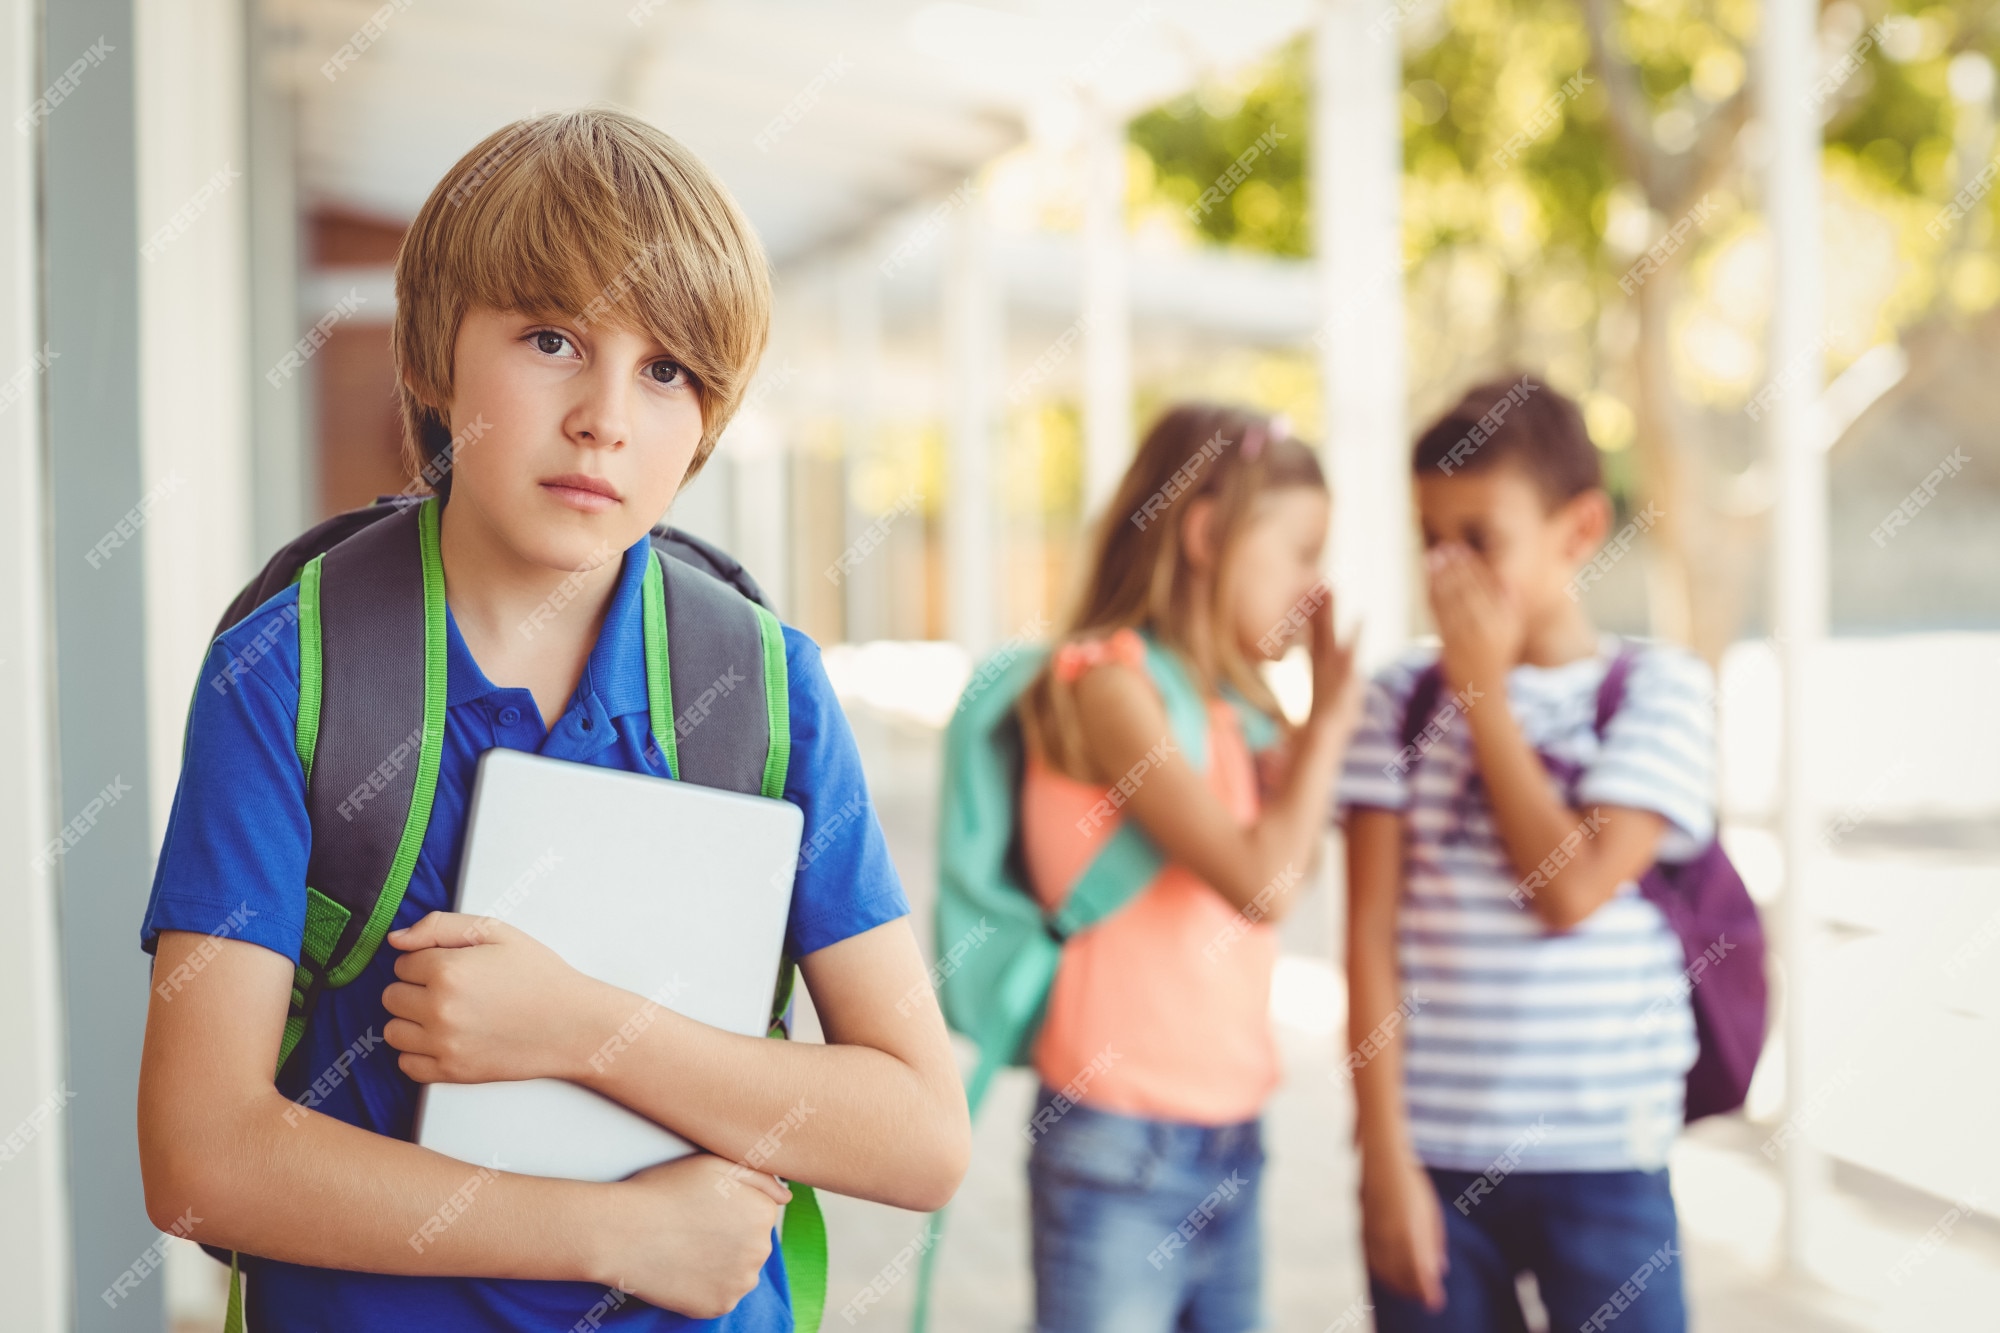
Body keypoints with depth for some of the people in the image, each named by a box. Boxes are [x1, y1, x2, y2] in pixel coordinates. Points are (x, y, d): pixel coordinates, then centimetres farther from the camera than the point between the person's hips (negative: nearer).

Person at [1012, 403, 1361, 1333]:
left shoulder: (1221, 705, 11)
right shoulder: (1108, 681, -14)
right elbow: (1260, 883, -21)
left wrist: (1320, 714, 12)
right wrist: (1330, 720, -7)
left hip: (1227, 1142, 8)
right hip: (1121, 1150, -8)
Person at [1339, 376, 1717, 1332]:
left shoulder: (1658, 689, -1)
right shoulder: (1403, 699, 3)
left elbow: (1571, 890, -12)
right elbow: (1371, 936, -1)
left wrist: (1485, 691, -6)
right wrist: (1386, 1157, -6)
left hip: (1600, 1163, -1)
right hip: (1429, 1154, 2)